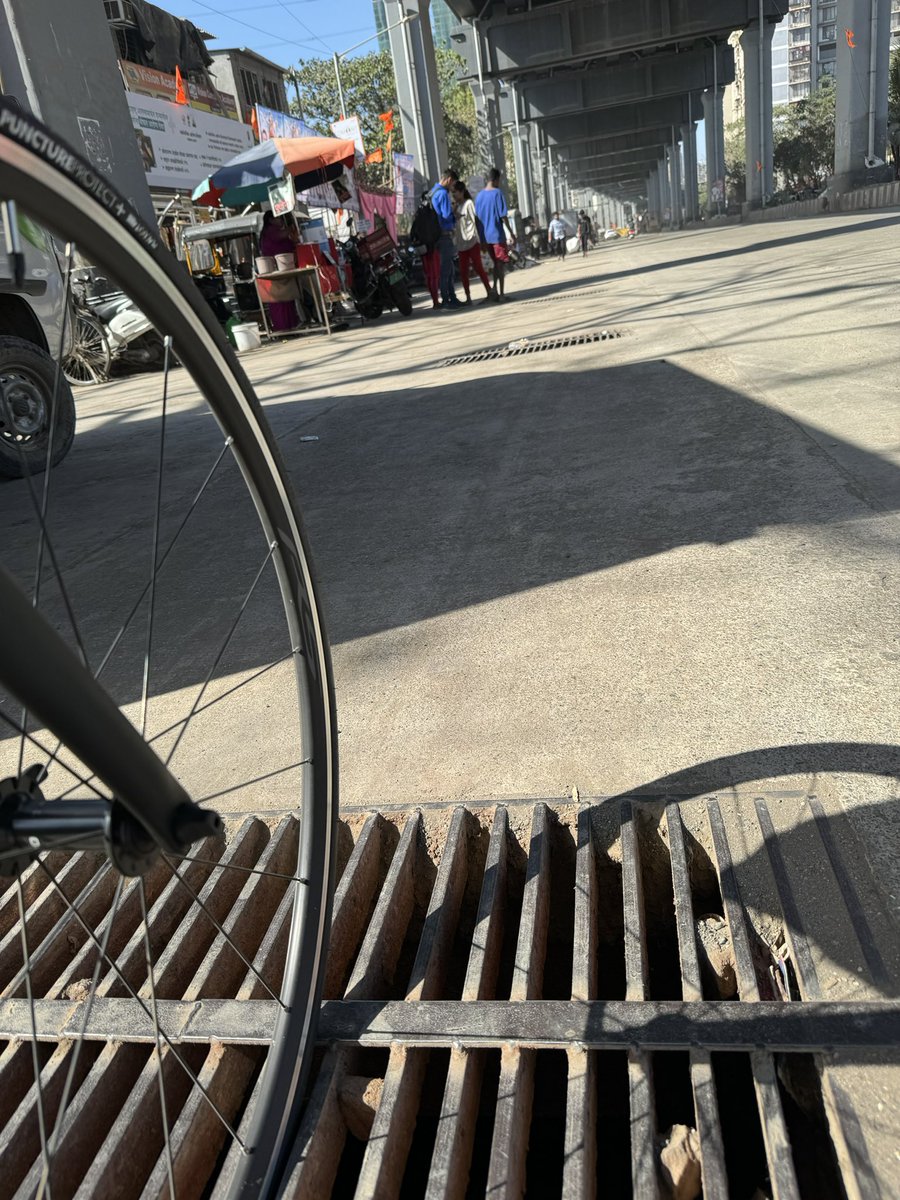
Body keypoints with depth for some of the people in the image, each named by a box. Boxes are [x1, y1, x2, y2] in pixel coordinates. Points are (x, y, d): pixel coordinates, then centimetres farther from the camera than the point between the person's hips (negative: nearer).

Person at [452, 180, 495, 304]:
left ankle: (490, 292, -4)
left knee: (478, 268, -9)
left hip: (472, 241, -7)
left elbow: (474, 220, -6)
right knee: (463, 272, 3)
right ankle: (468, 297, 7)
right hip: (461, 243, 7)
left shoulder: (469, 203, -3)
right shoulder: (457, 206, 16)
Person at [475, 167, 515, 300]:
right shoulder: (497, 193, -10)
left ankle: (495, 291, 11)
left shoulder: (479, 195, 9)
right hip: (497, 234, -6)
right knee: (501, 264, -1)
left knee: (496, 263, 18)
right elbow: (503, 216, -13)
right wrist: (511, 233, -7)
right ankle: (501, 294, -4)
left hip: (485, 236, 6)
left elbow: (477, 217, 13)